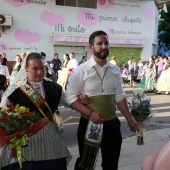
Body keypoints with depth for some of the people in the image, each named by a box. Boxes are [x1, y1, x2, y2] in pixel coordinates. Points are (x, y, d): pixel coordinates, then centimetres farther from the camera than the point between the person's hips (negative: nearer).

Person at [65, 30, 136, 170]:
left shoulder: (115, 70, 2)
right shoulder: (81, 70, -11)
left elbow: (119, 97, 8)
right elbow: (70, 97, -12)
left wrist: (130, 120, 9)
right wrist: (90, 113, -22)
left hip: (112, 123, 4)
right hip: (89, 124, -4)